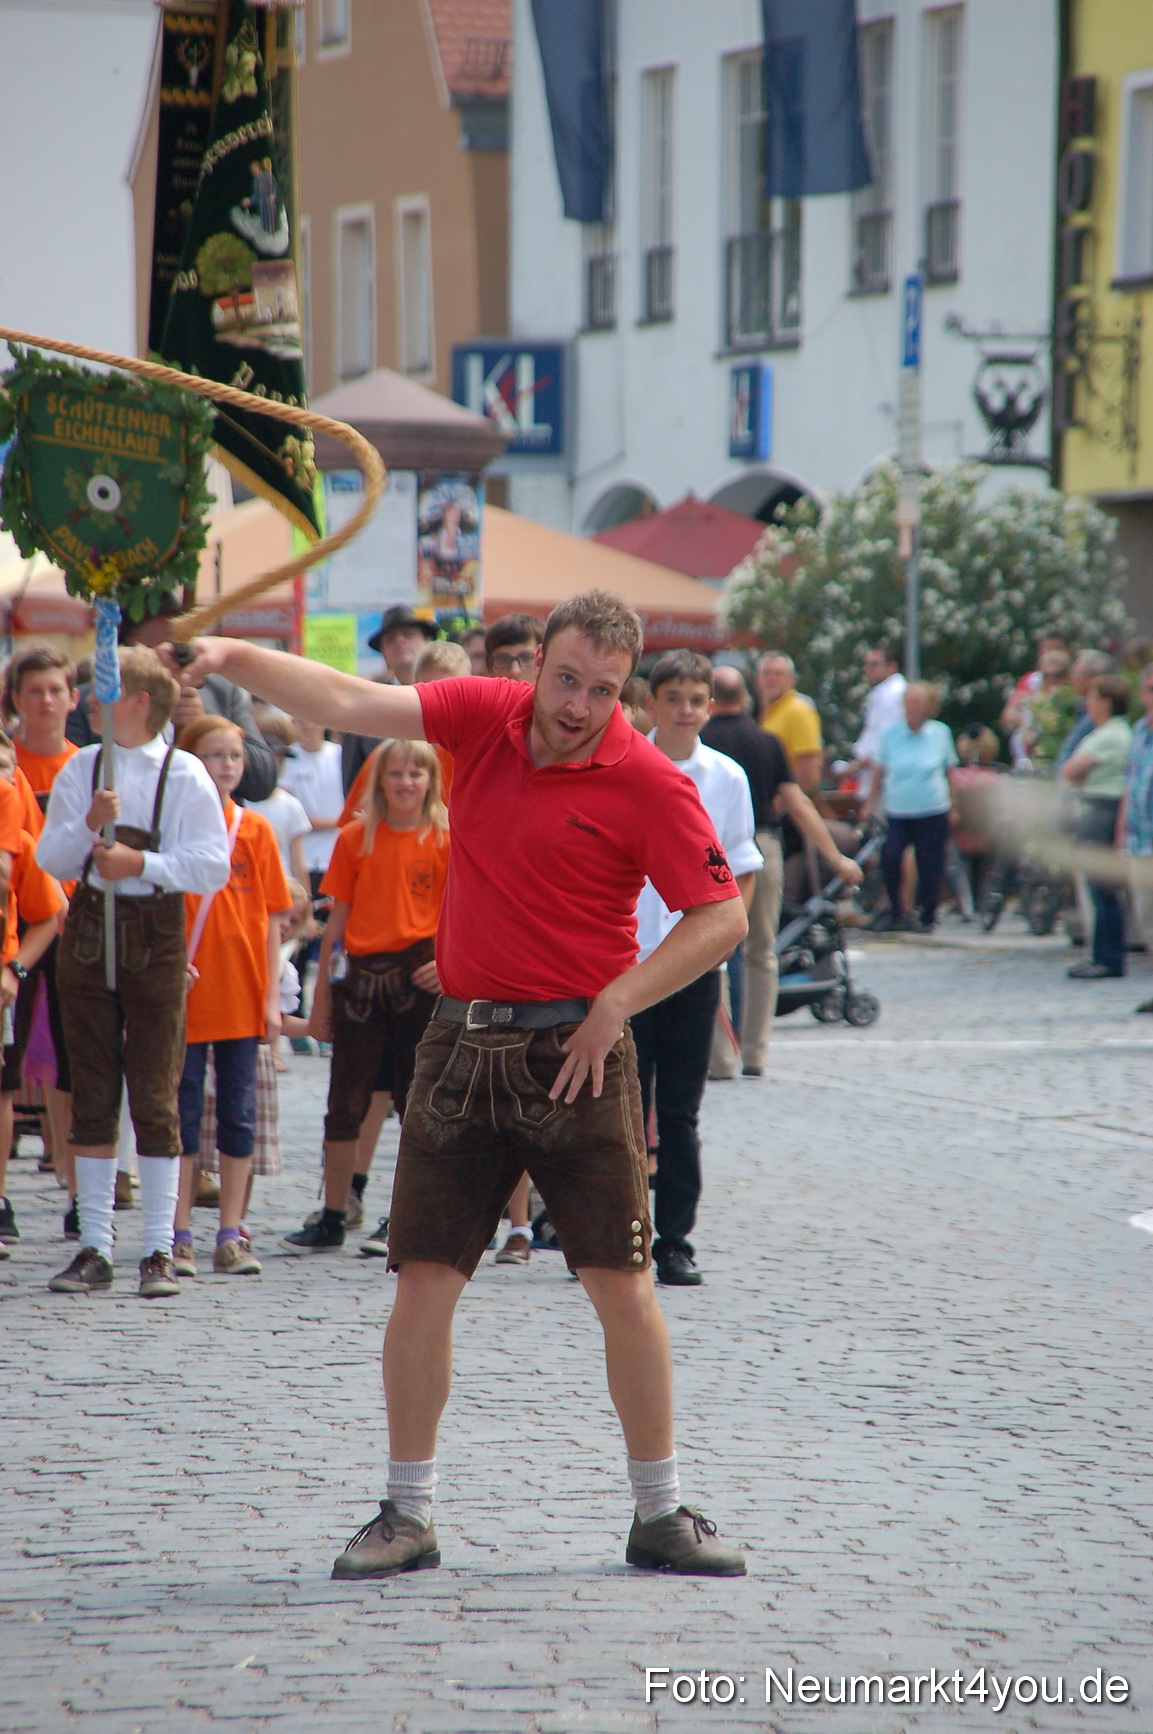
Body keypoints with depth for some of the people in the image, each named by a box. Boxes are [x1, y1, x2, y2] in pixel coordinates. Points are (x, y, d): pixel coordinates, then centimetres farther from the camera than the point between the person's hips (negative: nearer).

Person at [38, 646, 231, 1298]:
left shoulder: (185, 774, -4)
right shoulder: (83, 768, 8)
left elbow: (213, 866, -8)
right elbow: (51, 859, 3)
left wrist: (143, 862, -18)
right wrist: (90, 827, -15)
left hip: (156, 936, -4)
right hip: (89, 932, 4)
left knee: (155, 1095, -3)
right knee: (93, 1095, 6)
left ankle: (160, 1251, 3)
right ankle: (94, 1249, 12)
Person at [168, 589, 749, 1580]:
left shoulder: (648, 783, -8)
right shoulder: (484, 715, 4)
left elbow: (722, 916, -7)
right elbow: (350, 703, 0)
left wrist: (616, 1004, -13)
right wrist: (234, 656, -13)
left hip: (576, 1053, -3)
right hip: (463, 1047, 3)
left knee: (623, 1284, -1)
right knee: (424, 1282, 2)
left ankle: (661, 1517, 11)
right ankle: (408, 1517, 12)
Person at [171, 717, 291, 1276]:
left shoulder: (256, 830, 5)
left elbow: (271, 919, 6)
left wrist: (272, 996, 1)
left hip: (242, 998, 3)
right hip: (186, 995, -3)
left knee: (238, 1114, 6)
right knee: (183, 1114, 2)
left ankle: (231, 1236, 12)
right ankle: (180, 1236, 7)